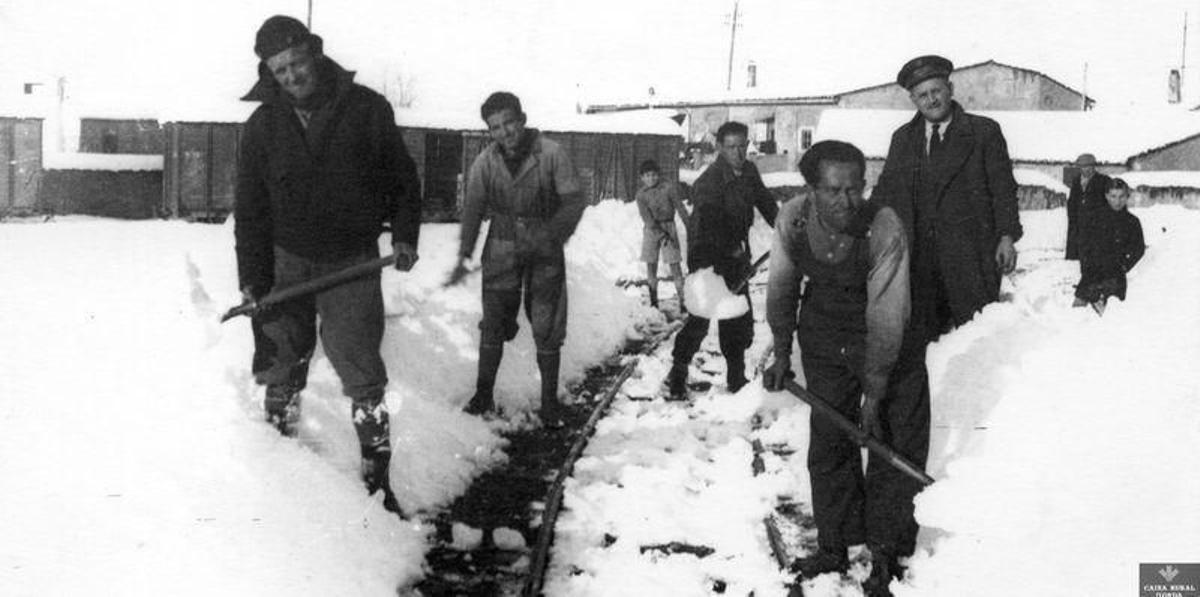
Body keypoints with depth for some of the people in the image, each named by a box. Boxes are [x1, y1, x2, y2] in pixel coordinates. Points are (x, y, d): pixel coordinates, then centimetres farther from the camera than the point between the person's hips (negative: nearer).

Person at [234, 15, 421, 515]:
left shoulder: (367, 109, -7)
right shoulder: (262, 126, -2)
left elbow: (402, 179, 5)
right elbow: (250, 208, 1)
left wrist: (404, 236, -5)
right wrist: (253, 279, -4)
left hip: (352, 262, -2)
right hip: (287, 261, 2)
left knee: (362, 374, -3)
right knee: (282, 367, 10)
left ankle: (377, 480, 3)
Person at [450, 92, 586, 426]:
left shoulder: (551, 154, -13)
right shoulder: (485, 162, -5)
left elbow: (574, 201, -13)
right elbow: (473, 208, -2)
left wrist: (550, 236, -27)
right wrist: (464, 256, -11)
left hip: (544, 252, -2)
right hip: (501, 250, 2)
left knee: (547, 328, 2)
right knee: (493, 323, 3)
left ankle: (550, 402, 13)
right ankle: (484, 394, 17)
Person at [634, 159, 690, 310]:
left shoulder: (668, 188, -9)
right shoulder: (641, 194, -5)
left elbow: (681, 209, -6)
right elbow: (646, 217, -13)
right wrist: (660, 234, -24)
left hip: (668, 226, -2)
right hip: (651, 229, 2)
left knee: (674, 263, -7)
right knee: (651, 265, 6)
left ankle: (683, 300, -5)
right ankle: (653, 302, 16)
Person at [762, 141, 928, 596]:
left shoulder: (885, 229, -30)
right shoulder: (793, 220, -18)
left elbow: (886, 316, -26)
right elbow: (781, 287, 1)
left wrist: (875, 391, -23)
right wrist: (781, 353, 6)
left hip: (889, 343, -3)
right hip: (824, 341, 4)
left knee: (896, 443, -2)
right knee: (828, 440, 9)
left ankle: (886, 551, 10)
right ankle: (833, 547, 22)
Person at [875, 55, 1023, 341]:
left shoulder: (984, 131, 4)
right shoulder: (903, 139, 15)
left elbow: (1003, 187, 2)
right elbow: (886, 190, 15)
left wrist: (1007, 237, -6)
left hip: (971, 253, -3)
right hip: (918, 254, 3)